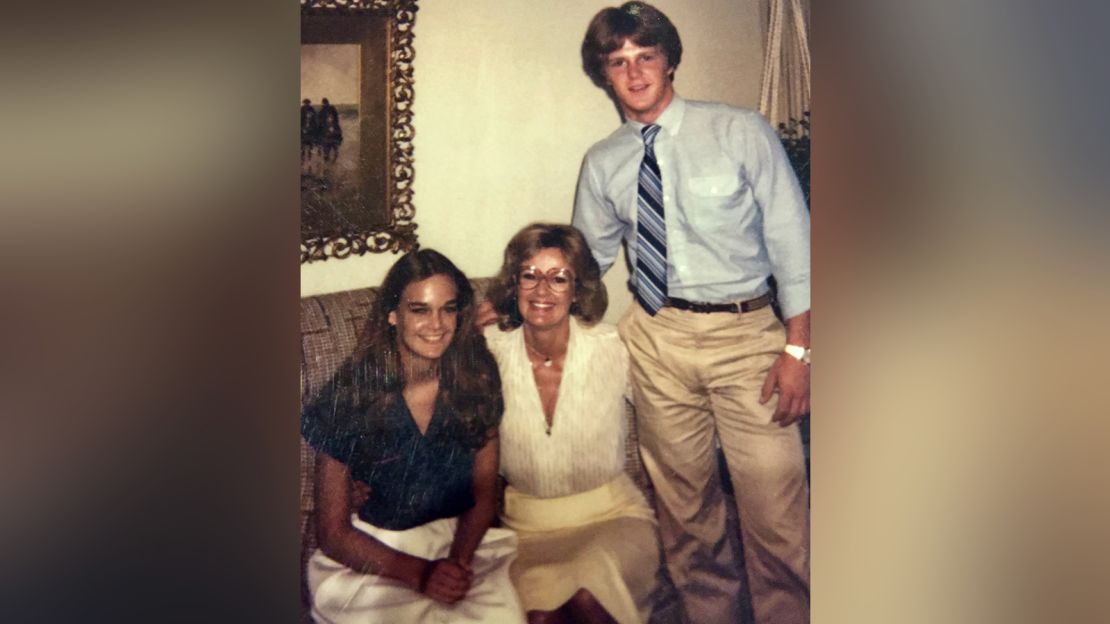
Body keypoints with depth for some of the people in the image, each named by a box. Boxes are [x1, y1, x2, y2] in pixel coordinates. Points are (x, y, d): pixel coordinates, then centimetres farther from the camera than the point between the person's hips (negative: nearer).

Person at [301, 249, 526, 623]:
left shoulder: (477, 381, -4)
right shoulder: (352, 395, -13)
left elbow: (484, 495, 5)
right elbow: (332, 532, -7)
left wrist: (458, 560, -15)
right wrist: (421, 573, -20)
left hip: (463, 541, 2)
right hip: (371, 554, -2)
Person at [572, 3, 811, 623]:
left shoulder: (741, 132, -4)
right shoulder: (602, 164, 6)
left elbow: (793, 244, -4)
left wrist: (798, 349, -10)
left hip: (745, 332, -3)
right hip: (657, 340, 3)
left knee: (777, 513, -4)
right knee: (684, 508, 13)